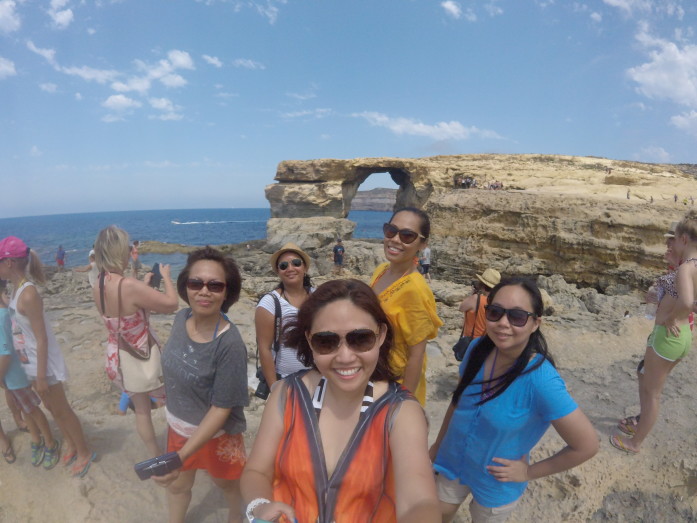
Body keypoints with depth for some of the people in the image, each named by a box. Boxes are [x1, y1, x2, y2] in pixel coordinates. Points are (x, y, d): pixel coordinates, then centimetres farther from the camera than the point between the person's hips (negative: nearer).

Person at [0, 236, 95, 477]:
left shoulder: (28, 294, -26)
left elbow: (42, 339, -23)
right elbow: (20, 329, 8)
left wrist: (41, 376, -18)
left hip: (44, 364, -8)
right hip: (30, 363, 8)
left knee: (62, 410, 7)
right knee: (51, 407, 22)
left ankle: (84, 453, 25)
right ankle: (70, 444, 41)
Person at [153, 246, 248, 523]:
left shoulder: (230, 344, -34)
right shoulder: (181, 318, -15)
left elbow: (221, 409, -27)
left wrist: (181, 456, -29)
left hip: (216, 434, -5)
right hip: (177, 425, 5)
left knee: (228, 484, 25)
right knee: (176, 484, 29)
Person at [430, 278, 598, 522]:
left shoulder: (541, 380, -32)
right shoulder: (477, 348, -16)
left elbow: (587, 445, -23)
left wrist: (529, 472, -13)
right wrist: (438, 443, 10)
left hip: (497, 482, -3)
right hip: (453, 461, 4)